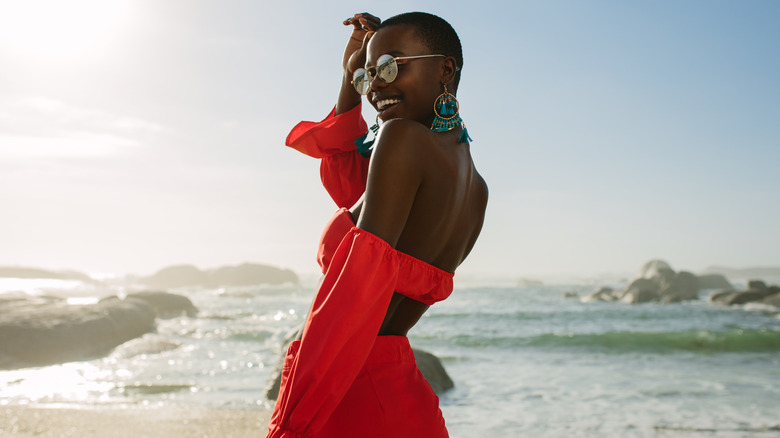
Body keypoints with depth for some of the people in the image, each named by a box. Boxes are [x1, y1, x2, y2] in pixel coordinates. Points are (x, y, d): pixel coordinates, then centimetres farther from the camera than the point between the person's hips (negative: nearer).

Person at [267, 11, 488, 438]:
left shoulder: (404, 139, -15)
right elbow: (352, 188, 20)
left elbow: (360, 295, -23)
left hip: (349, 402, -8)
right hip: (406, 396, 9)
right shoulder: (477, 190, 9)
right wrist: (350, 78, 16)